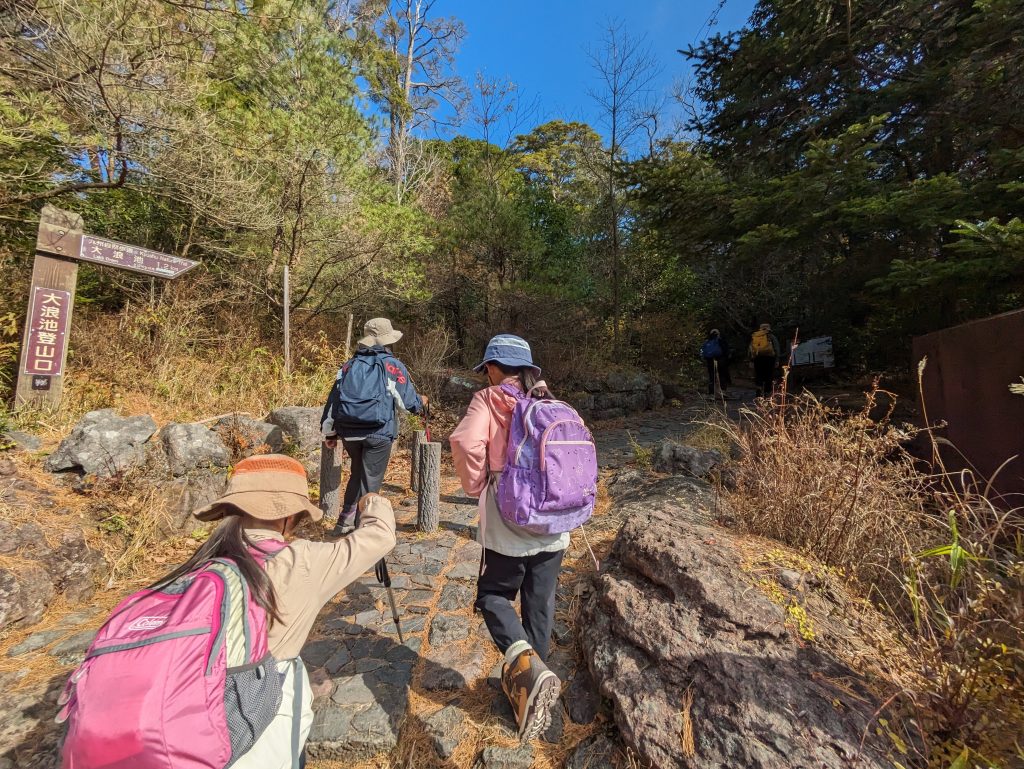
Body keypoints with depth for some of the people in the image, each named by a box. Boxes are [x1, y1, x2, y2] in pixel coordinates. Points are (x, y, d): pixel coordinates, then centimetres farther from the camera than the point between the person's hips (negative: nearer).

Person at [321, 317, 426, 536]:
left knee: (357, 474, 26)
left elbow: (334, 398, 13)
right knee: (370, 480, 6)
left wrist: (330, 431, 21)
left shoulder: (349, 365, 13)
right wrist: (421, 402, 25)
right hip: (378, 433, -5)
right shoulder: (392, 366, -2)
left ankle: (346, 521, 31)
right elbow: (408, 400, 2)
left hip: (349, 431, 6)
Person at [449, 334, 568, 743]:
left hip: (507, 524, -4)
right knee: (540, 606, 19)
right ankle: (529, 684, 33)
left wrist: (476, 485, -7)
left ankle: (527, 666, -4)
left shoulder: (488, 400, -8)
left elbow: (466, 443, -24)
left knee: (493, 596, 17)